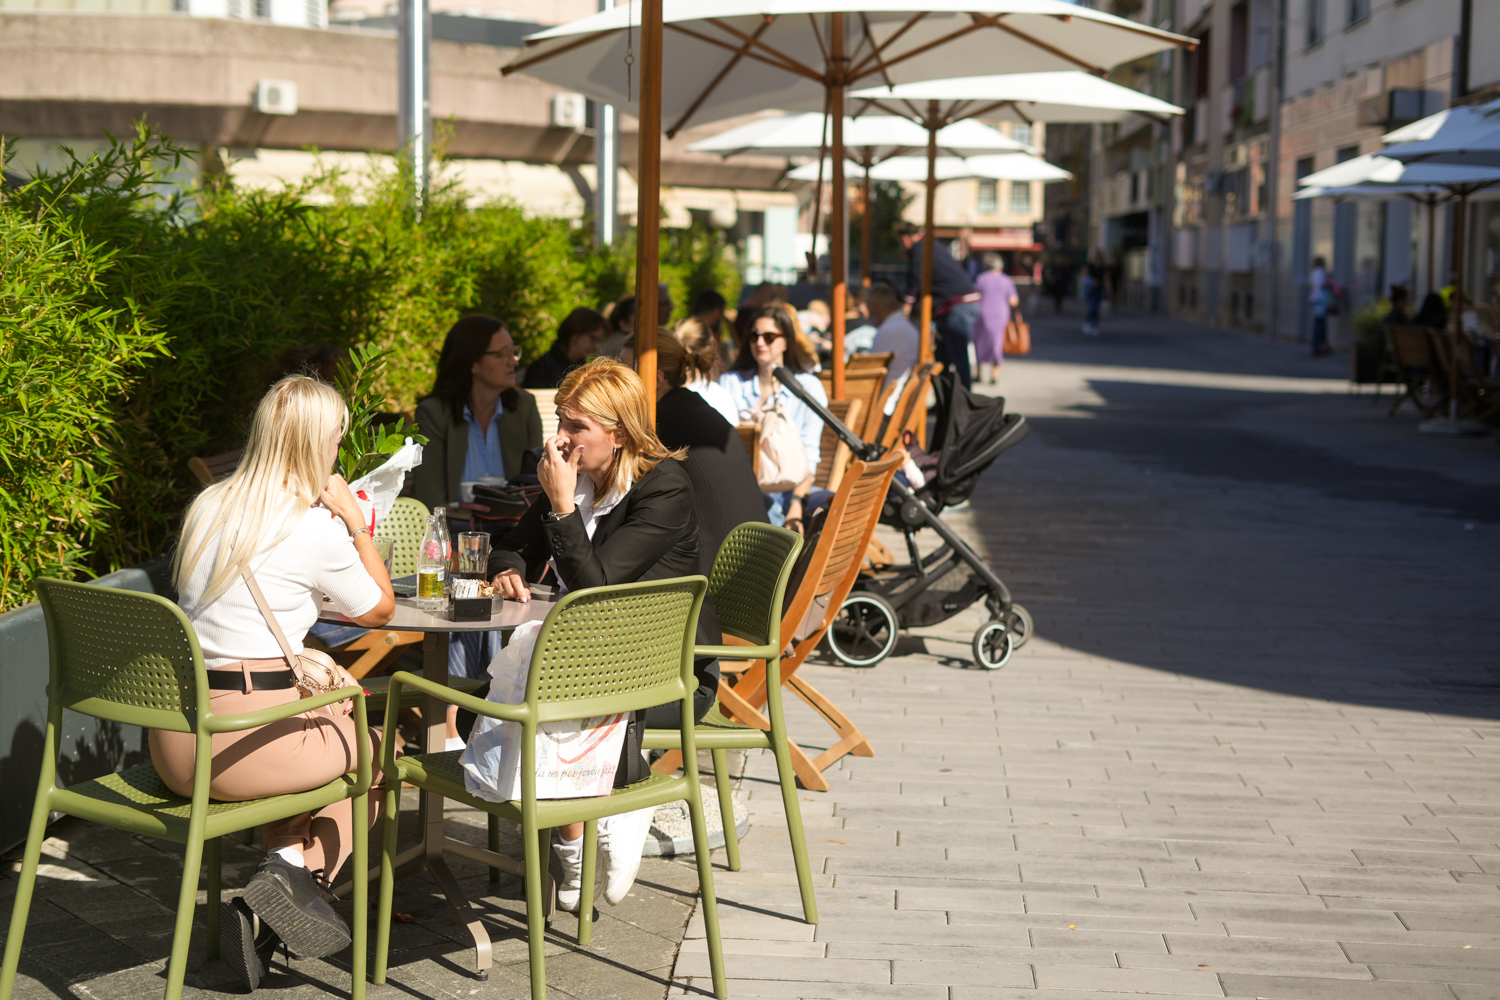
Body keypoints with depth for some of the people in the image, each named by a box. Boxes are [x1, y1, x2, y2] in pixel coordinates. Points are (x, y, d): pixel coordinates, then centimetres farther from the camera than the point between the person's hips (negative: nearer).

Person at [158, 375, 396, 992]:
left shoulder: (207, 505, 10)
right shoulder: (317, 527, -9)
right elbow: (380, 610, 6)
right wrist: (356, 524, 8)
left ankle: (285, 867, 12)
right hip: (238, 743, -6)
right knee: (381, 751, 20)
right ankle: (295, 867, -1)